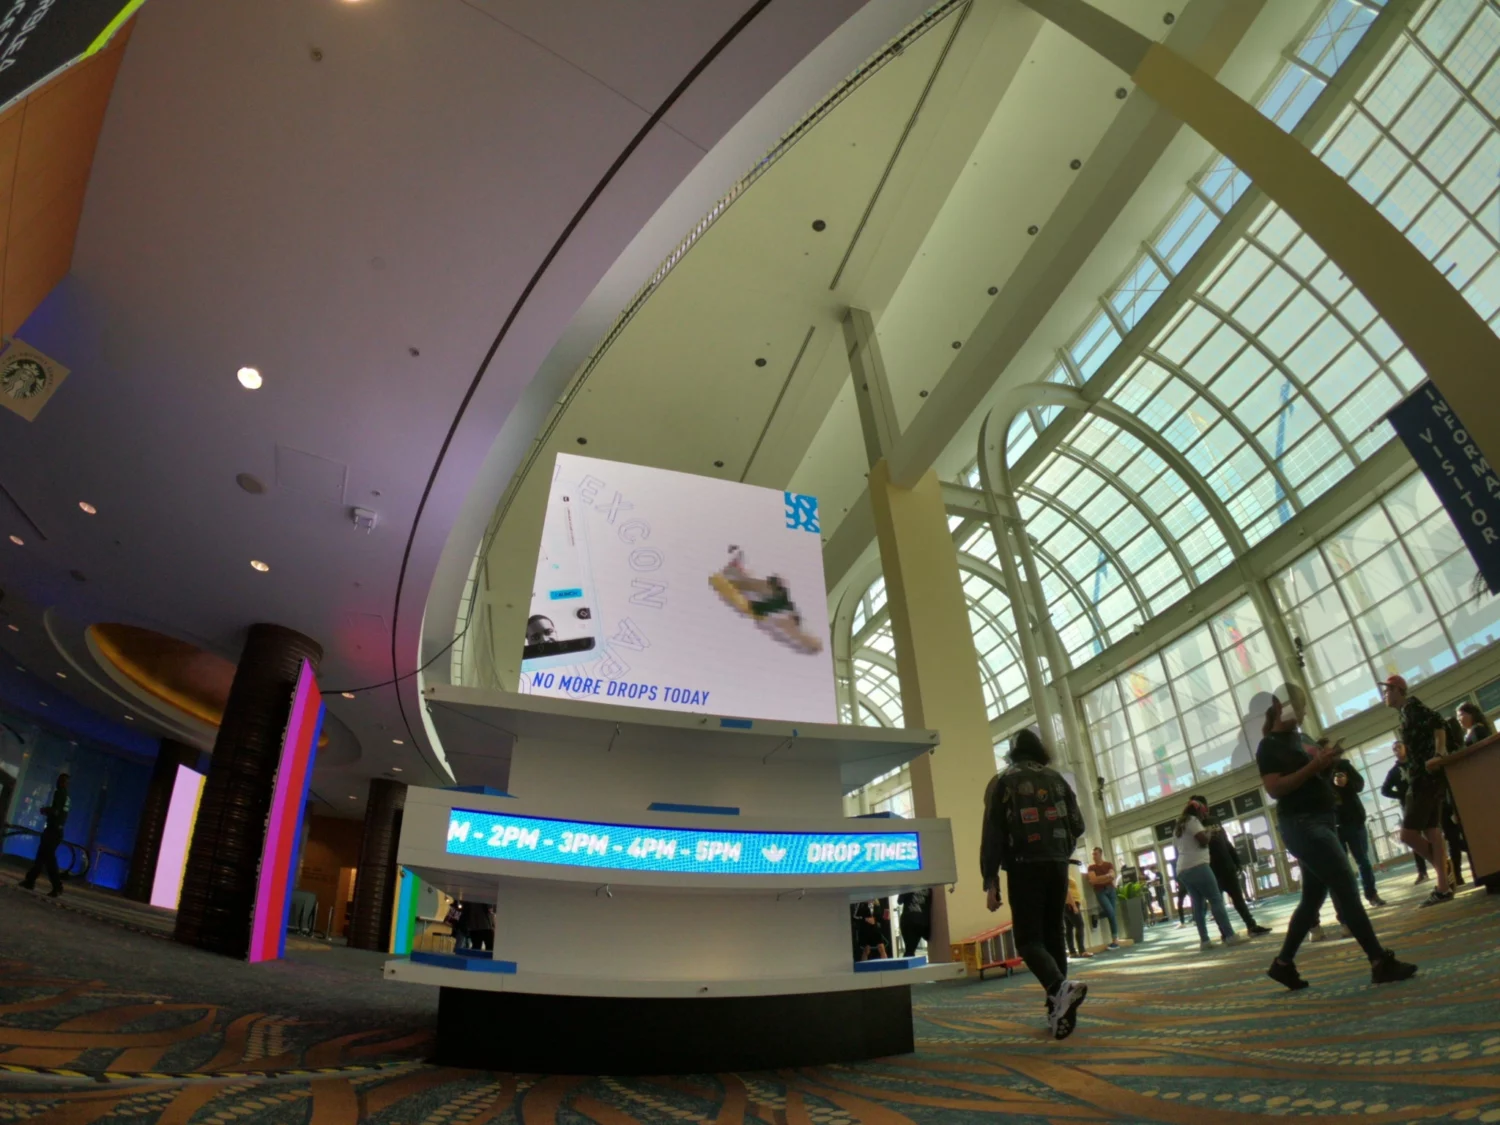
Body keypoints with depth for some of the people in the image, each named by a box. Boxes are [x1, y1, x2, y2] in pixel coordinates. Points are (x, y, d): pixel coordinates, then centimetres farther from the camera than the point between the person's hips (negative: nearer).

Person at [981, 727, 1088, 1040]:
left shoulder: (1002, 782, 0)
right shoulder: (1056, 779, 10)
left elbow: (992, 834, -7)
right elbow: (1077, 825, 9)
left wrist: (990, 882, -5)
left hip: (1024, 868, -4)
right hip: (1057, 865, 4)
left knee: (1029, 939, -1)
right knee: (1053, 935, 13)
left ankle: (1061, 988, -27)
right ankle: (1059, 1009, 10)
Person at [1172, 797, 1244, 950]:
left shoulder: (1178, 828, 25)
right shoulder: (1192, 820, 0)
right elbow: (1203, 841, -10)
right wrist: (1208, 832, 7)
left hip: (1182, 870, 8)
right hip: (1197, 866, -8)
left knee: (1198, 904, 5)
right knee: (1216, 900, -6)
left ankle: (1204, 940, 0)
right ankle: (1230, 935, -10)